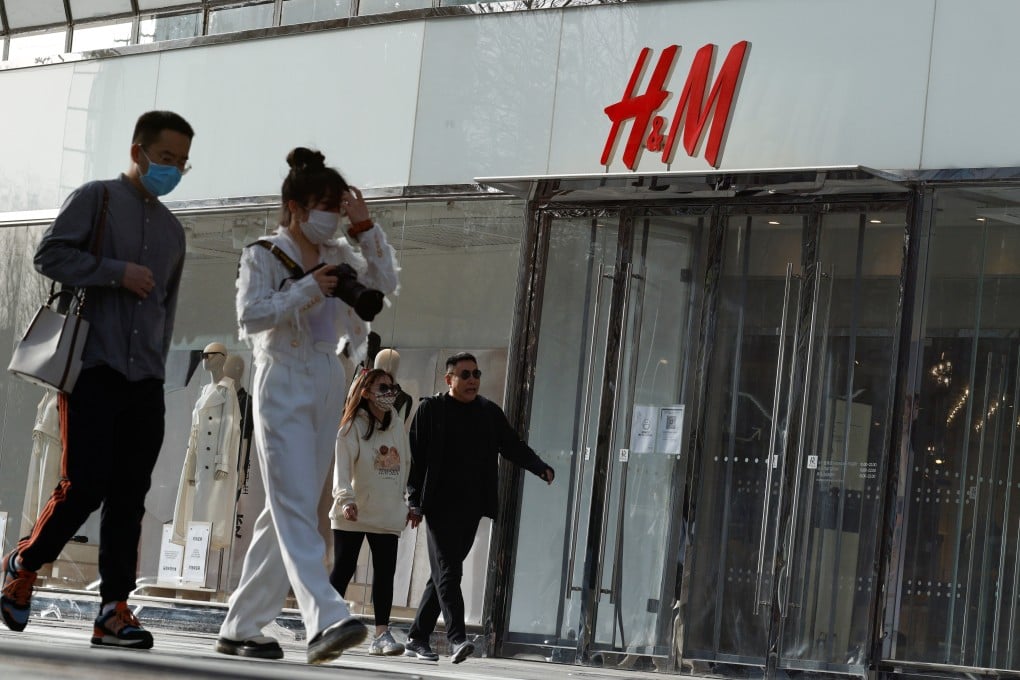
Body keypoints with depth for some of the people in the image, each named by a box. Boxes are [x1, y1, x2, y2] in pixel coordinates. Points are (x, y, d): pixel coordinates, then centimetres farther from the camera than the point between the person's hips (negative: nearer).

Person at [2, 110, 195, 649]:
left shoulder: (172, 230, 22)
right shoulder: (97, 199, 4)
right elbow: (49, 255, -8)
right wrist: (119, 273, -14)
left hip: (145, 382, 6)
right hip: (94, 369, -5)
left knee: (129, 498, -1)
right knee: (84, 485, -11)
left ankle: (114, 609, -3)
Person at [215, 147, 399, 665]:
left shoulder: (339, 256, 15)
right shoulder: (264, 256, -1)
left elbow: (386, 284, 7)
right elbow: (250, 315, -13)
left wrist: (366, 228, 1)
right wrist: (308, 289, -18)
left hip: (327, 388, 7)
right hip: (283, 385, -7)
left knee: (286, 511, 7)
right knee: (296, 508, -17)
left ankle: (241, 627, 13)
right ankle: (324, 621, -31)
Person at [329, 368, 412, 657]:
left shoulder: (398, 425, 11)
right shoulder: (353, 427, -6)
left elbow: (406, 465, 18)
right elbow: (342, 467, -15)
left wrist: (411, 503, 17)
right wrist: (345, 499, -30)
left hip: (387, 514, 4)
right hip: (353, 514, -4)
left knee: (385, 572, -2)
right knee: (343, 570, 0)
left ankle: (382, 634, -2)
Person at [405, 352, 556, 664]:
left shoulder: (490, 413, 13)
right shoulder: (430, 409, 0)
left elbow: (513, 446, 13)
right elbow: (415, 457, -2)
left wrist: (541, 468, -5)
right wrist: (415, 502, -9)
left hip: (471, 508, 5)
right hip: (440, 505, -5)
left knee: (444, 573, 8)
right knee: (448, 571, -13)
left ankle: (417, 638, 15)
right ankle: (456, 639, -21)